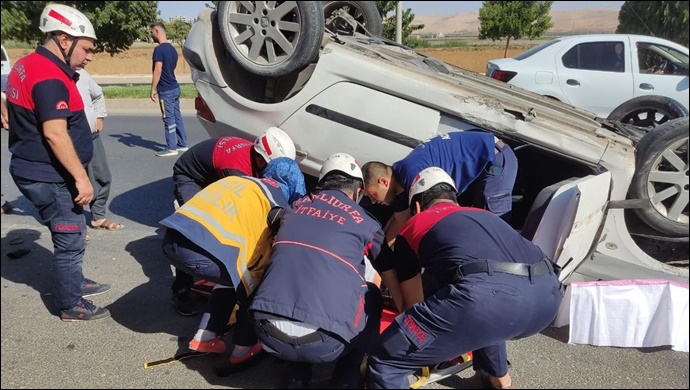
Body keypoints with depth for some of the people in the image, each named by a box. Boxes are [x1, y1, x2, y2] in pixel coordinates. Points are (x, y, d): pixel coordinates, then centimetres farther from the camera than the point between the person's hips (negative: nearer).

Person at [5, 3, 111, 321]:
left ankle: (73, 282, 39)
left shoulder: (28, 65, 12)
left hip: (38, 172, 10)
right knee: (70, 241, 1)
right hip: (49, 178, -10)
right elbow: (54, 134, -28)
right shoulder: (49, 77, -22)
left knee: (68, 236, 23)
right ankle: (71, 306, 14)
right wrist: (81, 177, -25)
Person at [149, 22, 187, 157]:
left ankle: (171, 148, 1)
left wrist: (153, 89, -16)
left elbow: (158, 70, -20)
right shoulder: (172, 49, 12)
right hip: (175, 87, 9)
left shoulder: (159, 49, -16)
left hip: (166, 90, -9)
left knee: (169, 119, -4)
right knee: (177, 116, 13)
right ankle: (182, 144, 18)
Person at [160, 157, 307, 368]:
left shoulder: (239, 181, 30)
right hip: (203, 249, -7)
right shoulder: (277, 203, 11)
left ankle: (204, 338, 33)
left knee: (230, 278, 30)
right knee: (252, 289, 18)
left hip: (172, 238, 8)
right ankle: (243, 351, 26)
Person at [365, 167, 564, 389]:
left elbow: (413, 302, 34)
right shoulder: (485, 215, 39)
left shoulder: (411, 228, 26)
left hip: (487, 296, -6)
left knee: (384, 363, 10)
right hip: (547, 292, 7)